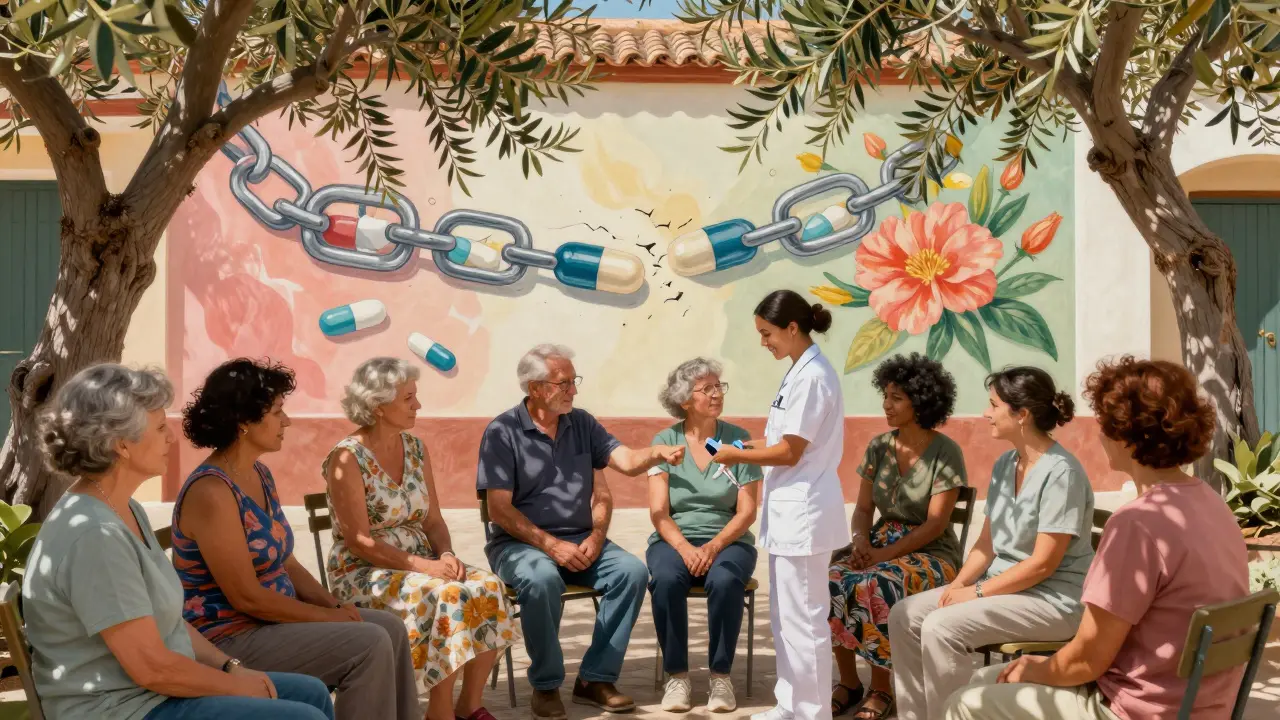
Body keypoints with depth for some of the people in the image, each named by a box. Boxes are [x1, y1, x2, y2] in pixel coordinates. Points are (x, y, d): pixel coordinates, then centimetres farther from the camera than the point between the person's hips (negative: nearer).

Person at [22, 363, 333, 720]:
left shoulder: (127, 511, 8)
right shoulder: (94, 535, -24)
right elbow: (150, 667, -24)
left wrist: (231, 666, 3)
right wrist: (236, 685, -11)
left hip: (156, 690, 10)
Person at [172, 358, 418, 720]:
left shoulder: (260, 475, 7)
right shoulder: (211, 493, -22)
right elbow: (247, 597, -22)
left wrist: (333, 604, -2)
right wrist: (326, 615, -14)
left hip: (268, 618, 9)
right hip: (230, 637, -9)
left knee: (389, 627, 3)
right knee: (369, 645, -19)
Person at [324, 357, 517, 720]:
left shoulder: (416, 448, 7)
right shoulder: (347, 458, -13)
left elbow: (433, 520, 9)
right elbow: (359, 541, -17)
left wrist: (446, 555, -13)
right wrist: (423, 565, -25)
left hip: (419, 563, 6)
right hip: (363, 573, -6)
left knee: (488, 588, -20)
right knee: (448, 597, -32)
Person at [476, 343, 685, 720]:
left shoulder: (581, 423, 8)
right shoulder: (502, 432, -6)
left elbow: (626, 460, -3)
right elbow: (499, 509, -11)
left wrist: (657, 453, -26)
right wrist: (551, 545, -18)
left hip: (581, 540, 5)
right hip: (520, 542, -4)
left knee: (633, 570, -20)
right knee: (542, 580, -36)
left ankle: (596, 678, -9)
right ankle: (546, 685, -14)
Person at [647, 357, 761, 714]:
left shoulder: (738, 439, 1)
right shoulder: (665, 441, 1)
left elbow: (747, 512, -3)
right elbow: (659, 512, -4)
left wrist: (714, 546, -18)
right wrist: (685, 548, -21)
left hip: (727, 540, 0)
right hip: (674, 539, 0)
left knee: (725, 581, -33)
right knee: (666, 580, -32)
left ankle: (721, 675, -15)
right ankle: (677, 675, -16)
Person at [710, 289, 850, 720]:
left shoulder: (812, 376, -18)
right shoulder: (802, 372, 12)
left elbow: (790, 452, -18)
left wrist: (737, 456, -7)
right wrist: (752, 445, 5)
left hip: (803, 513, -10)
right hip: (789, 511, 10)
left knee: (802, 618, -1)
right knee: (784, 616, 16)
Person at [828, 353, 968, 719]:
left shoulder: (946, 452, -10)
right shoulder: (878, 447, 6)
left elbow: (935, 524, -14)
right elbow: (863, 508, 8)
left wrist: (886, 554, -22)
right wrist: (861, 540, -13)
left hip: (930, 553, -5)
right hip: (880, 542, 5)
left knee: (875, 589, -35)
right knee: (830, 584, -25)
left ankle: (880, 689, -15)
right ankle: (848, 681, -8)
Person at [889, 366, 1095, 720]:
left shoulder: (1060, 473, -19)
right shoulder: (1004, 464, 8)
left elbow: (1043, 564, -20)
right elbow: (986, 544, 10)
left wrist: (977, 592, -16)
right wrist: (957, 585, -6)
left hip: (1052, 599, -9)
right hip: (1004, 585, 9)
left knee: (941, 627, -26)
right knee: (904, 616, -4)